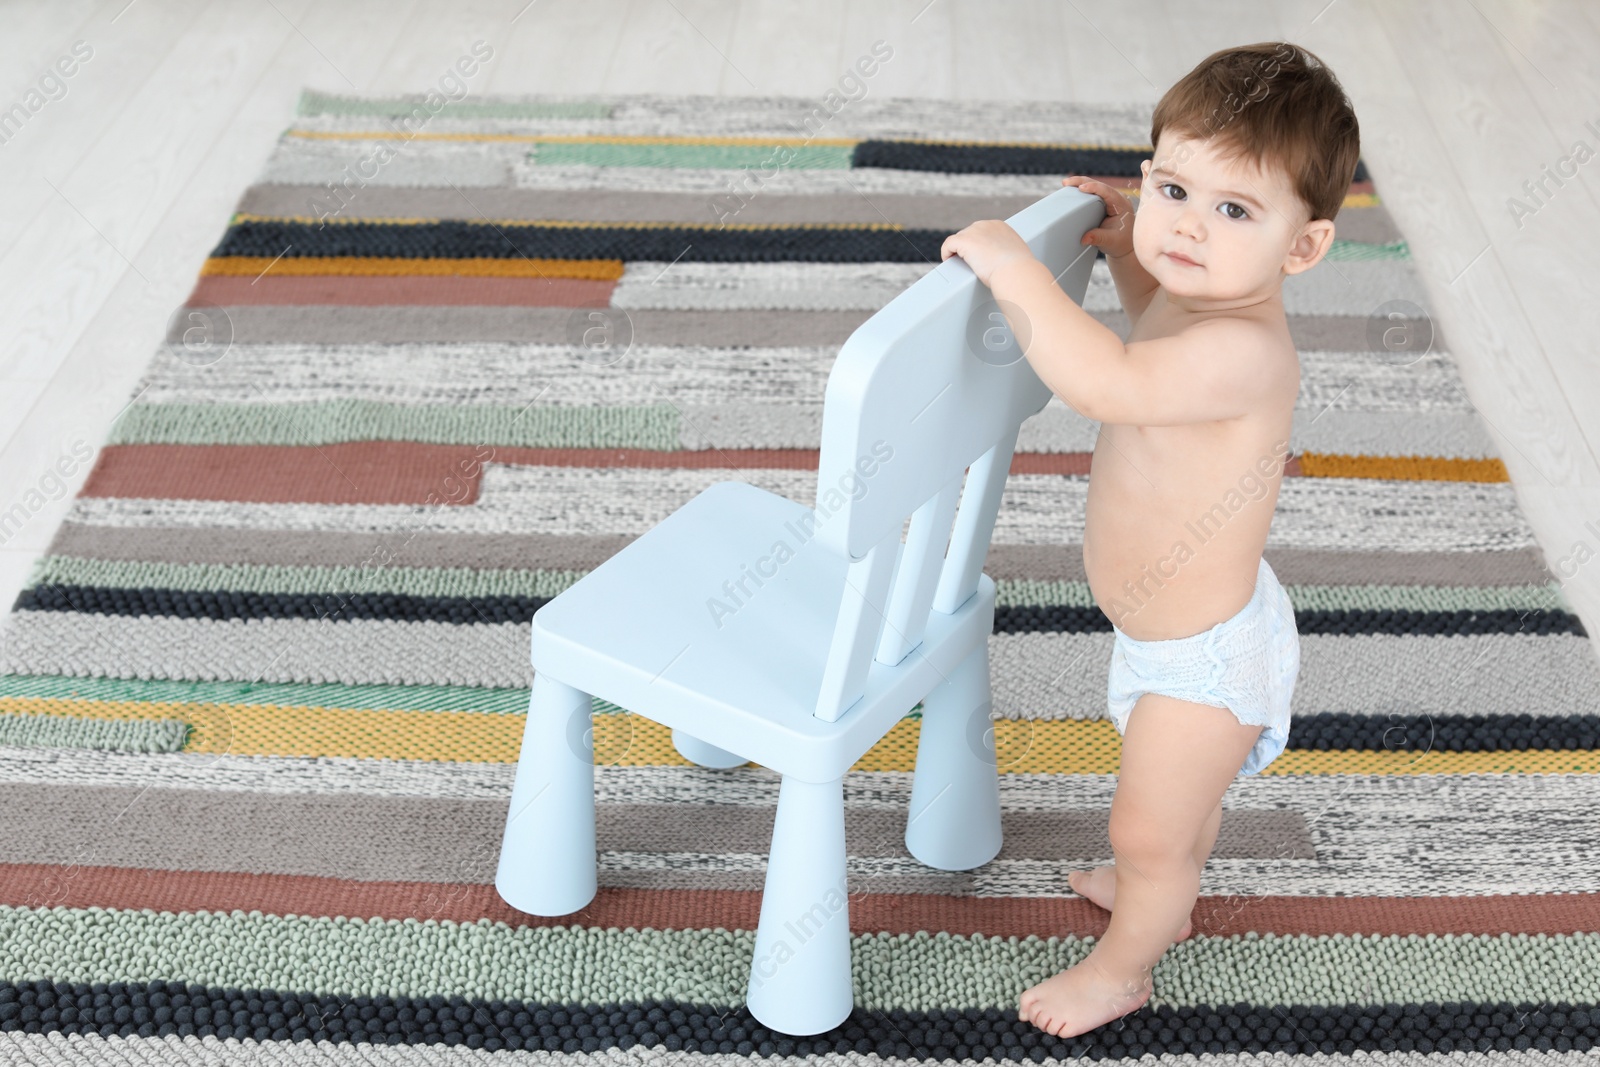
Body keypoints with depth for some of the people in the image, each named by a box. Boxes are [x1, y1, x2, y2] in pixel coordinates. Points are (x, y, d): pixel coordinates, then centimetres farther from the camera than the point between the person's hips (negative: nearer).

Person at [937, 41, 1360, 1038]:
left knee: (1148, 833, 16)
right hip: (1182, 630, 9)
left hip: (1203, 658, -9)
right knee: (1180, 798, 35)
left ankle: (1122, 966, 43)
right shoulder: (1196, 293, -8)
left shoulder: (1245, 351, -37)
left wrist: (1017, 270, -43)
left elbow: (1109, 383, -52)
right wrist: (1128, 251, 2)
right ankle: (1167, 893, 62)